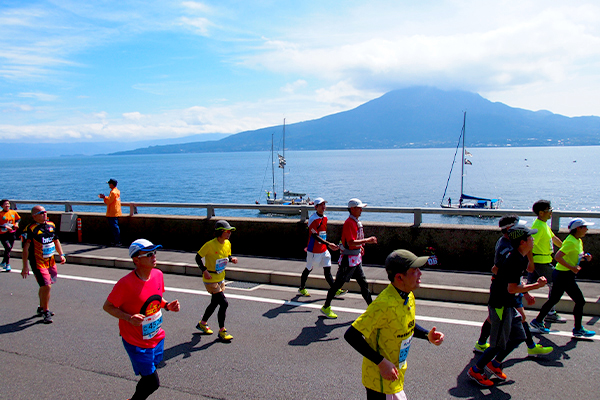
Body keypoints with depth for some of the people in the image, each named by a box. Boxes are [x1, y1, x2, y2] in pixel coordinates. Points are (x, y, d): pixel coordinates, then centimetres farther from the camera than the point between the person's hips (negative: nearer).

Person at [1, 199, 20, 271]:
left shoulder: (13, 212, 4)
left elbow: (18, 218, 20)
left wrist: (16, 223, 2)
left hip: (12, 233, 5)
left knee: (9, 249, 12)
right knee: (8, 247, -18)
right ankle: (7, 265, -8)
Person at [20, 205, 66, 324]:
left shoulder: (51, 225, 7)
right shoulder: (30, 229, -13)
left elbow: (56, 241, 20)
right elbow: (25, 249, -13)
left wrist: (61, 254, 12)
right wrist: (25, 267, -15)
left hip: (51, 262, 7)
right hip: (38, 263, -7)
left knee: (44, 287, 19)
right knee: (46, 286, -13)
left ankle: (41, 308, 38)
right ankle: (46, 313, 3)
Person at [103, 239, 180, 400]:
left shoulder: (158, 274, -5)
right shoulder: (125, 283, -25)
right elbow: (107, 306, -14)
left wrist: (167, 305, -7)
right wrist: (129, 318, -28)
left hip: (157, 337, 6)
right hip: (137, 343, -6)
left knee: (150, 371, 21)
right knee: (152, 382, -1)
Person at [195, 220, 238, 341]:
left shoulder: (227, 244, 0)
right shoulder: (210, 244, -21)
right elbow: (198, 257, -13)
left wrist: (232, 259, -7)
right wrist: (204, 270, -22)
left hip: (221, 278, 8)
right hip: (210, 279, -8)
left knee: (215, 303, 20)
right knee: (224, 303, -12)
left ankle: (202, 323, 43)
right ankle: (222, 331, 3)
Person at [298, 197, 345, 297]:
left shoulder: (325, 218, 8)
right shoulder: (313, 219, -17)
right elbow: (315, 236, -23)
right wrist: (328, 244, -30)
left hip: (323, 249, 6)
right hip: (313, 250, -6)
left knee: (327, 269, 5)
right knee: (309, 269, 8)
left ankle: (335, 290, 6)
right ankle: (302, 288, 25)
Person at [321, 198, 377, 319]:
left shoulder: (357, 222, 11)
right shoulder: (349, 223, -19)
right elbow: (351, 243, -28)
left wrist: (360, 246, 14)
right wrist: (367, 240, -26)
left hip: (356, 259, 9)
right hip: (348, 259, -9)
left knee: (363, 283, 13)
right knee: (338, 283, 1)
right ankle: (326, 307, 14)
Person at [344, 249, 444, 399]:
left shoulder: (408, 296, -2)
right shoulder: (385, 304, -30)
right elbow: (351, 335, -29)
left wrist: (427, 335, -2)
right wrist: (381, 362, -28)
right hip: (381, 379, -8)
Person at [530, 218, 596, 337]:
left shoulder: (578, 241, 12)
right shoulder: (571, 242, -19)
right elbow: (557, 257, -26)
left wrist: (584, 258, 5)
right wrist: (572, 267, -25)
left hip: (561, 275, 10)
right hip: (564, 275, -10)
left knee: (554, 299, 15)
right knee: (580, 301, 0)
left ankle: (538, 321, 23)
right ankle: (578, 329, 12)